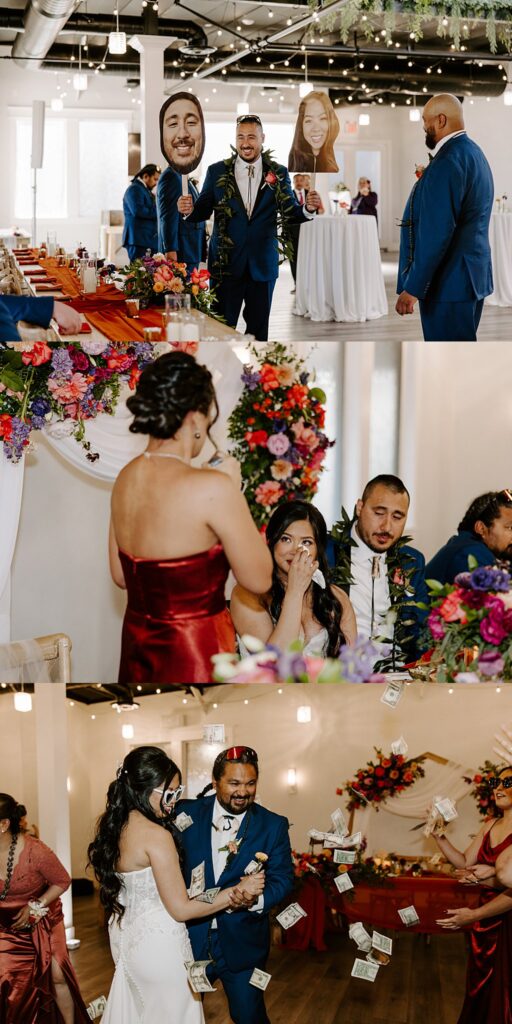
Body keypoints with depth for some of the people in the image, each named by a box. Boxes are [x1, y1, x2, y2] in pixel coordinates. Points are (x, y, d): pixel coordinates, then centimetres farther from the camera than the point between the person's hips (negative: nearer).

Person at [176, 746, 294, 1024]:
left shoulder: (273, 826, -4)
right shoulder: (187, 813, -4)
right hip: (191, 938, 1)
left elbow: (282, 877, -9)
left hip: (242, 945, -1)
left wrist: (257, 899, -29)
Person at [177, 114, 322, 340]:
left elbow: (290, 213, 0)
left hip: (263, 263, 1)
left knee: (258, 328, 11)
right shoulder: (216, 172, 1)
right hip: (226, 262, -1)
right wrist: (189, 210, -20)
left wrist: (308, 209, -21)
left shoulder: (279, 174, 2)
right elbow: (204, 210, 2)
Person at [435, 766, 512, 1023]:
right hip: (486, 916, 7)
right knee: (480, 986, 18)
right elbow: (464, 863, 10)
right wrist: (439, 837, -3)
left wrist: (474, 915, -22)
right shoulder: (490, 826, 7)